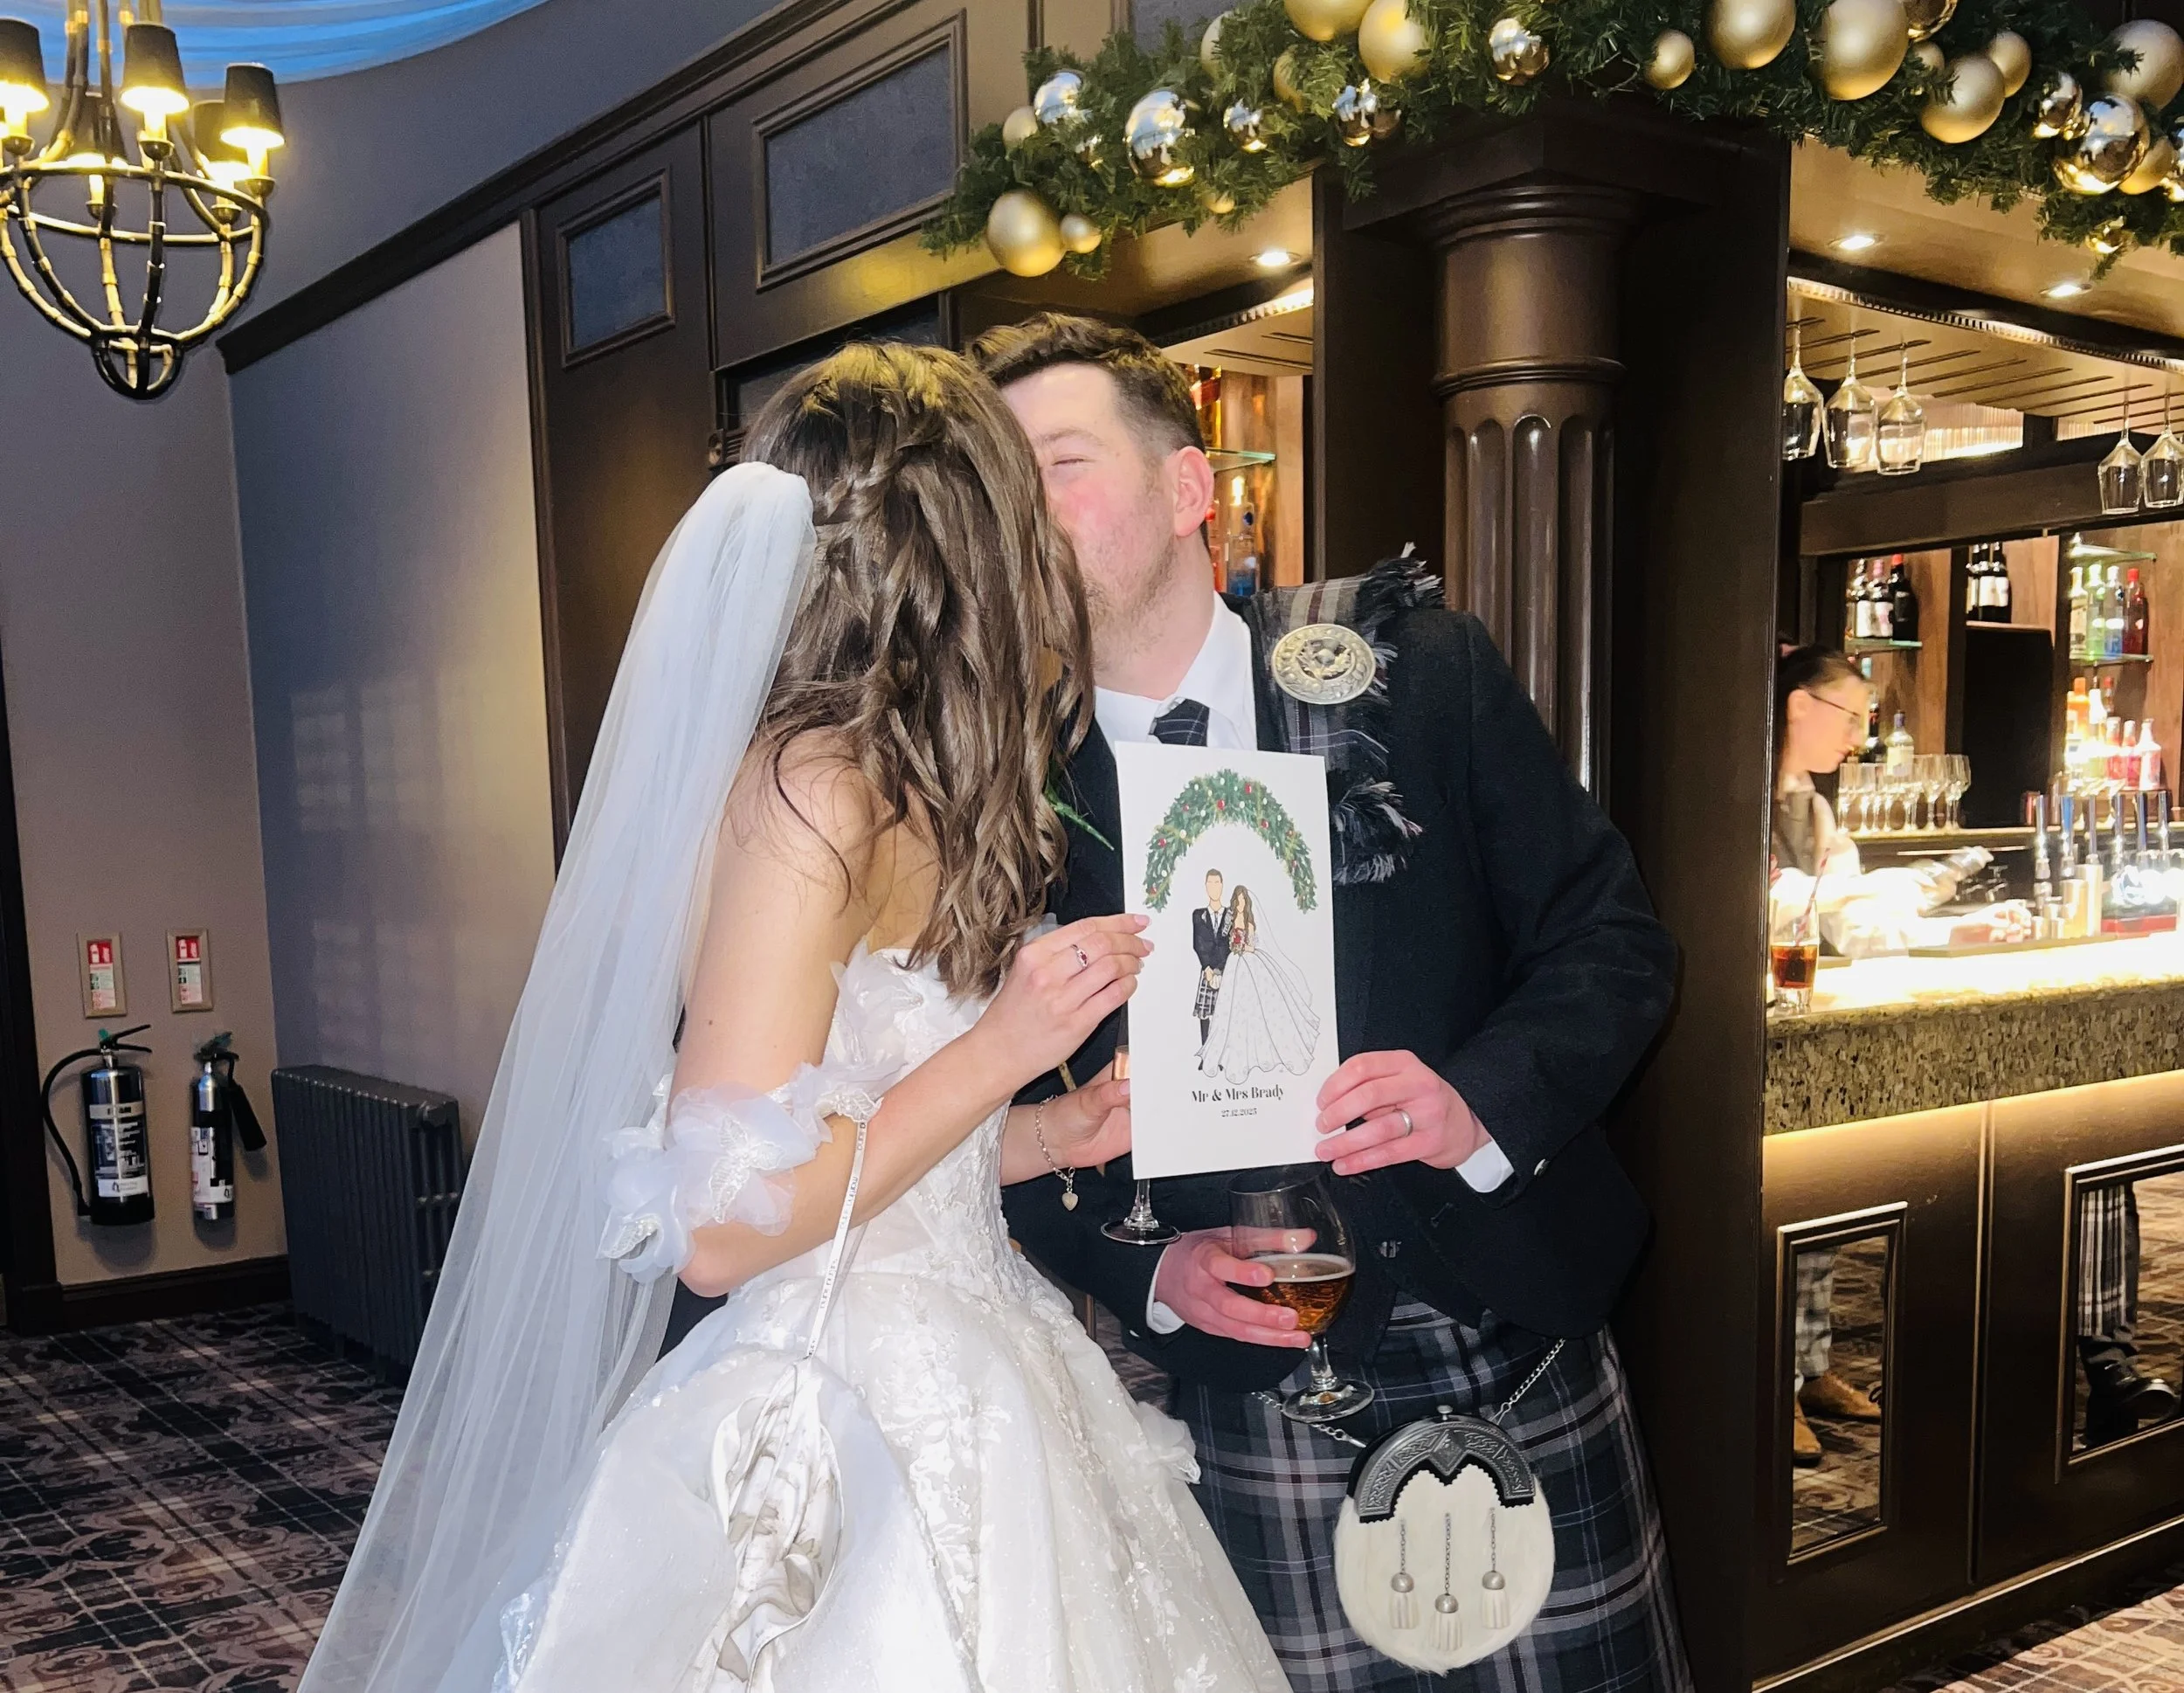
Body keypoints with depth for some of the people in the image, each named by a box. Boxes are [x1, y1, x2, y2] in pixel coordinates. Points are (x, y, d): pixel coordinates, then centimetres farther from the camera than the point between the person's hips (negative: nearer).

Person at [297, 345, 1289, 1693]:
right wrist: (1004, 1050, -18)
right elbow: (721, 1224, -21)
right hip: (861, 1443, -8)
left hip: (959, 1410, 8)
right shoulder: (813, 783, -19)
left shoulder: (898, 792, 7)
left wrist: (1044, 1137, 7)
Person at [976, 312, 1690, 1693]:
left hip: (1528, 1360, 1)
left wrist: (1484, 1098, -19)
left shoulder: (1417, 665, -5)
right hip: (1256, 1405, 0)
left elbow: (1612, 935, -2)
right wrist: (1145, 1269, -13)